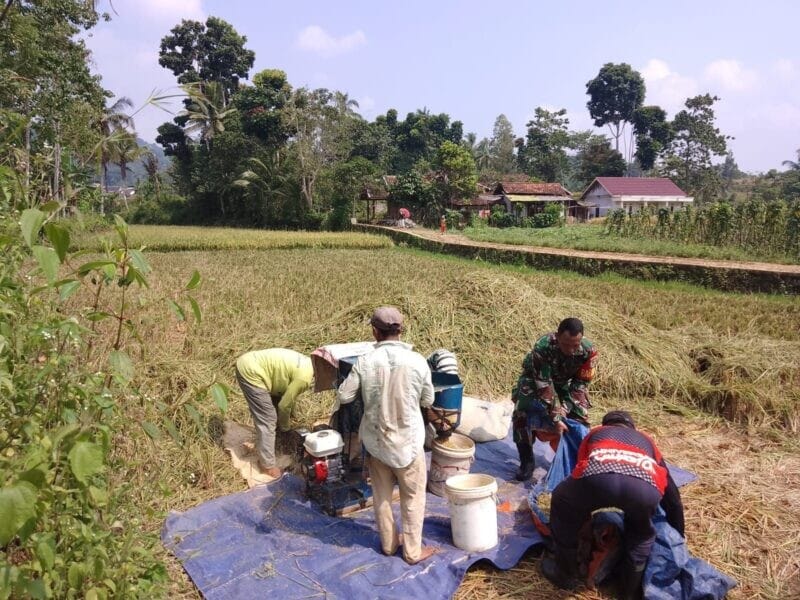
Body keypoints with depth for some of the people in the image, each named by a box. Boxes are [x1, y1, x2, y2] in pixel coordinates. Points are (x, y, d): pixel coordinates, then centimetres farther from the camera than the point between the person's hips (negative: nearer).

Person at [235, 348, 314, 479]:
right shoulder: (304, 377, -18)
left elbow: (287, 396, 24)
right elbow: (284, 405, -8)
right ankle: (268, 466, 6)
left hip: (250, 363, 10)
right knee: (267, 420, -4)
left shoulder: (308, 363, 11)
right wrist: (285, 427, 10)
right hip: (250, 371, -10)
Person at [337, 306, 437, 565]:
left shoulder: (364, 362, -14)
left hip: (375, 439, 2)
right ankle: (413, 551, 28)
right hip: (408, 441, -2)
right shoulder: (417, 361, -15)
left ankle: (388, 543, 37)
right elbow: (428, 401, -3)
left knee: (382, 494, 21)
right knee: (413, 497, 17)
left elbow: (343, 397, -5)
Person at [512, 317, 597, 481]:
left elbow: (580, 383, -20)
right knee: (522, 413, -23)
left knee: (581, 416, -10)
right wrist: (556, 418, -37)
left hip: (565, 382, 3)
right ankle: (527, 461, -8)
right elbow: (544, 386, -36)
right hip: (535, 379, -3)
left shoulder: (589, 351, -32)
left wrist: (564, 410, -28)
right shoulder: (542, 347, -41)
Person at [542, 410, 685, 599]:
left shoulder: (595, 433, 43)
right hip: (645, 486, 1)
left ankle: (564, 574, 41)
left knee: (563, 506, 32)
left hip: (597, 476, -1)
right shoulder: (646, 441, 44)